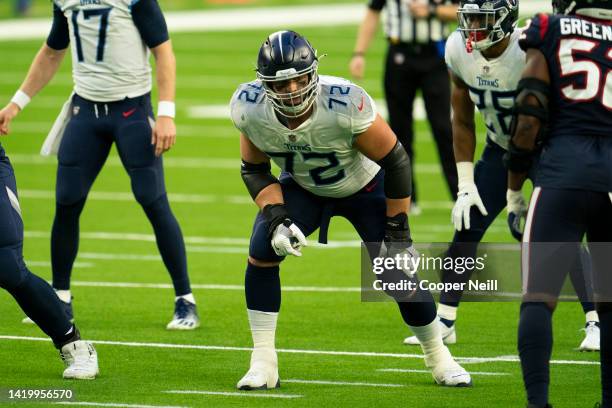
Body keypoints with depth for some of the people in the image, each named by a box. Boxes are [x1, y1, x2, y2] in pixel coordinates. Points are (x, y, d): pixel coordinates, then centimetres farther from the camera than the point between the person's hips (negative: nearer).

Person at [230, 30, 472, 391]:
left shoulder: (346, 105, -40)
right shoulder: (250, 110, -27)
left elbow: (396, 161, -26)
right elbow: (254, 170, -9)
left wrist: (397, 230, -20)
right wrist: (277, 219, -25)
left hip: (364, 186, -3)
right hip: (303, 188, 3)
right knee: (262, 254, -17)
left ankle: (438, 356, 18)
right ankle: (263, 363, -6)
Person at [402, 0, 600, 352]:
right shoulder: (459, 50, -14)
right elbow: (463, 122, -1)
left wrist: (516, 193, -23)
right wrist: (466, 186, -4)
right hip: (501, 147, 5)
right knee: (467, 226, -1)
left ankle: (595, 324, -10)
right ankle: (444, 320, 9)